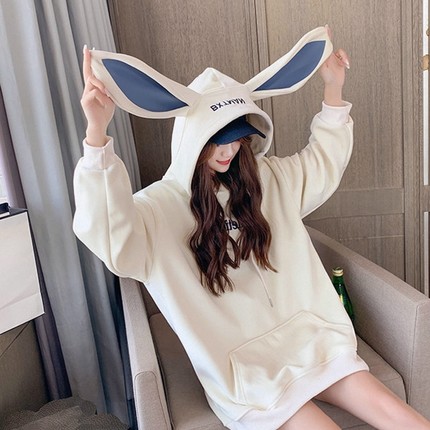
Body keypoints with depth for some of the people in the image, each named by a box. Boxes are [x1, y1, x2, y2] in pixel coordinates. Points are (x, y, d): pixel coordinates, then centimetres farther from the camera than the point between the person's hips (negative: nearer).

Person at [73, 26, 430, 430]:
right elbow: (108, 234, -34)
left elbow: (322, 164, 19)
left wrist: (333, 89, 12)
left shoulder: (263, 177, 5)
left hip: (306, 336, 5)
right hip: (240, 363, -4)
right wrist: (97, 131, -46)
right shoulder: (161, 206, -14)